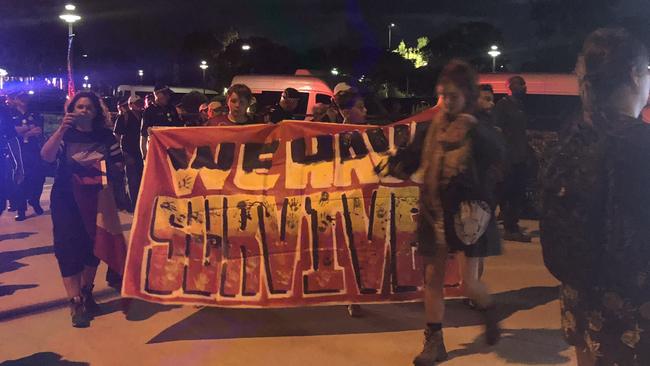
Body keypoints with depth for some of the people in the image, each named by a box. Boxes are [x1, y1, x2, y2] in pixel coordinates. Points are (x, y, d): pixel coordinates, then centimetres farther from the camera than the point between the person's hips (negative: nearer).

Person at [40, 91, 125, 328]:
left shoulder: (106, 136, 3)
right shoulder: (64, 135, -1)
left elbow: (119, 164, 7)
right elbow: (46, 156, -18)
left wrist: (110, 169, -15)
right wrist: (61, 129, -27)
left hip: (96, 198, 2)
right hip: (66, 199, -2)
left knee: (94, 245, 9)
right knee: (69, 247, -7)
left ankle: (86, 293, 30)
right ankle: (75, 303, -2)